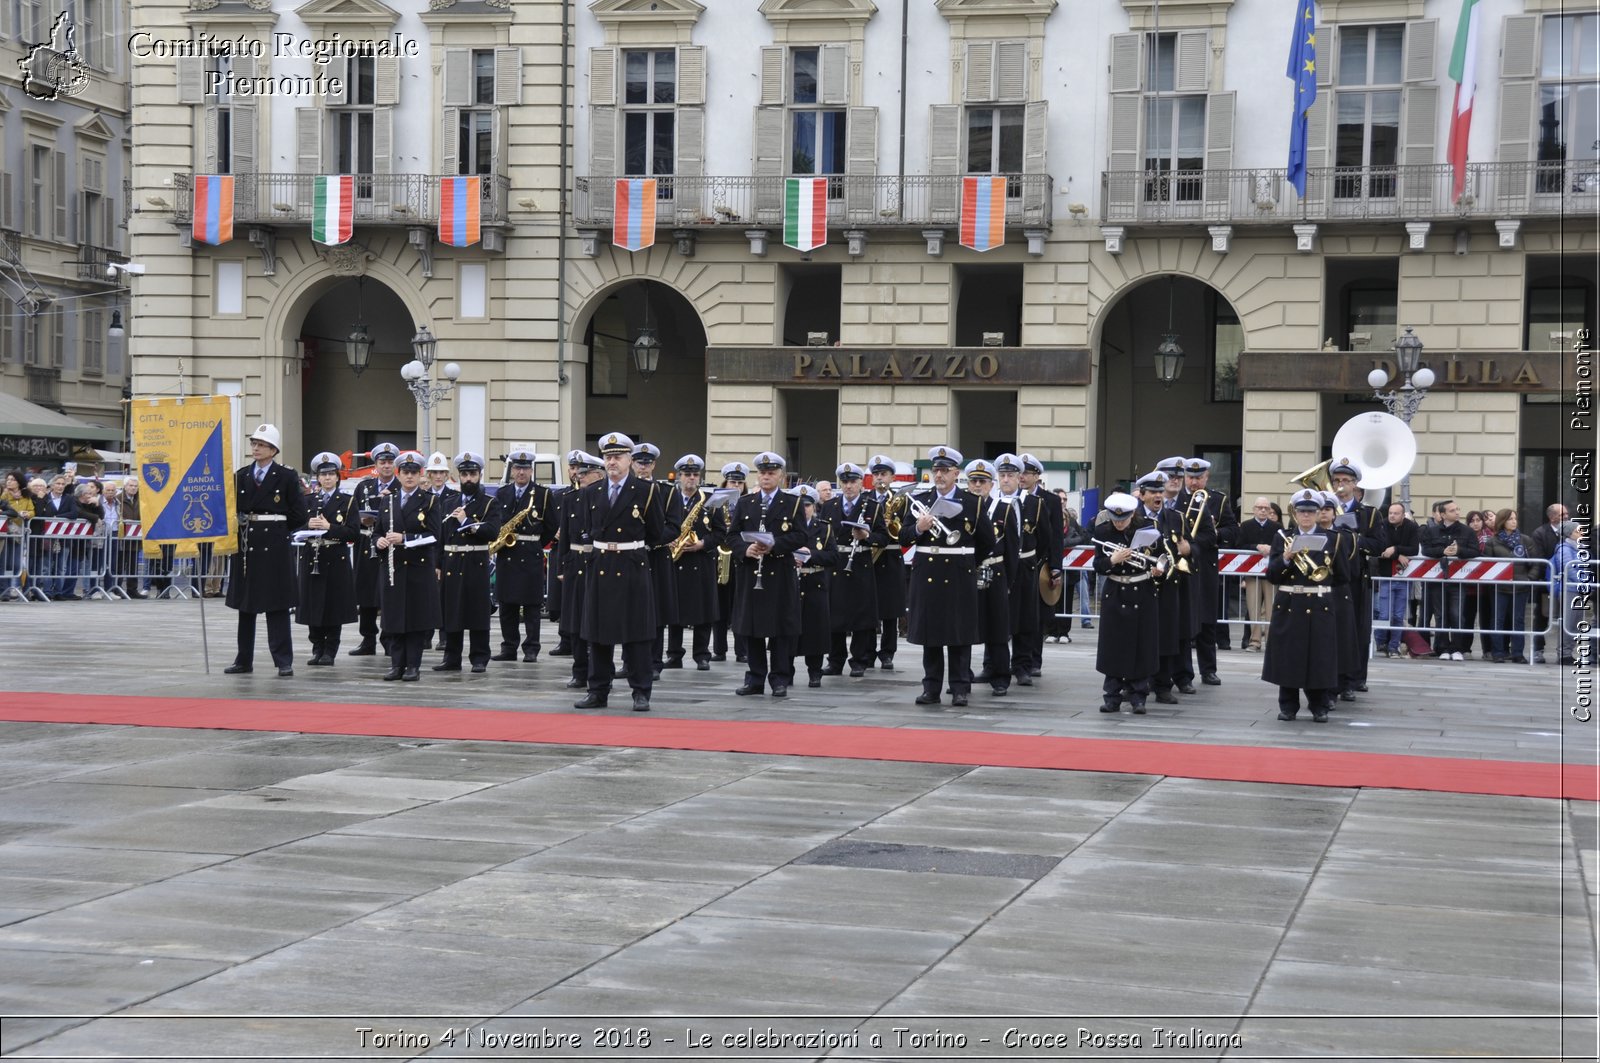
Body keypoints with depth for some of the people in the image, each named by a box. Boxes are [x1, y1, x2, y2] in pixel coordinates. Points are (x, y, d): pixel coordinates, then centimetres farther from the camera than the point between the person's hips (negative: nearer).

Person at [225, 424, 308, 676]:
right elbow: (232, 509, 12)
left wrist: (278, 530, 2)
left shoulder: (286, 477, 0)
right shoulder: (241, 476, 11)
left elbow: (298, 515, -1)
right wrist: (243, 527, -1)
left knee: (277, 605, -3)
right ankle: (244, 660, 14)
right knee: (245, 605, 8)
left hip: (275, 547, -4)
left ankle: (284, 661, 0)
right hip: (246, 546, 4)